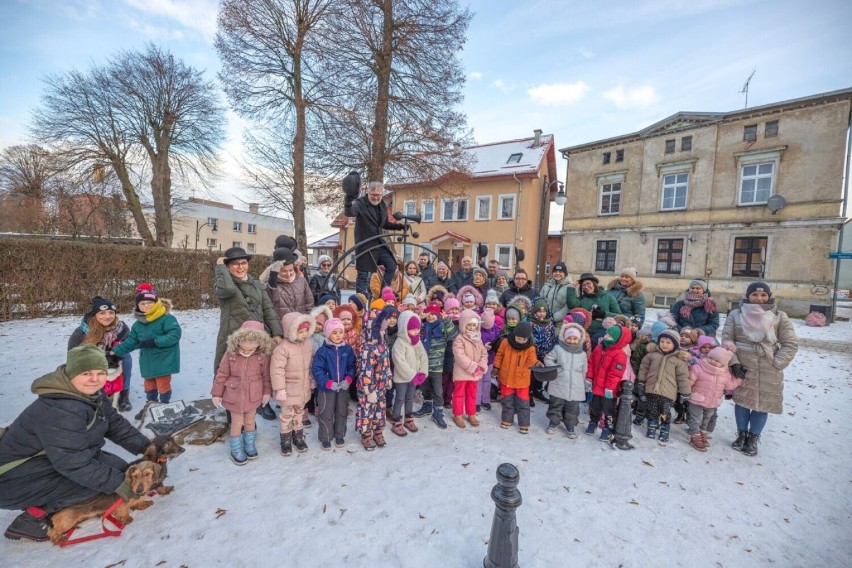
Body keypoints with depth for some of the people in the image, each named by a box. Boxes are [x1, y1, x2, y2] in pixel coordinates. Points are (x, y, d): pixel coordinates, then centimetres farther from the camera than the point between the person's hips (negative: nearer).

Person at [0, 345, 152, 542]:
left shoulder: (91, 394, -5)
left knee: (119, 468, 0)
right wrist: (116, 483, -24)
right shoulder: (60, 411, -34)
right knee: (101, 476, -22)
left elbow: (115, 424, 0)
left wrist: (146, 447, -9)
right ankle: (33, 517, -7)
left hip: (51, 460, 9)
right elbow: (74, 463, -31)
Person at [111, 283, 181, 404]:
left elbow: (175, 334, -23)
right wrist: (115, 351, 13)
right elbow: (131, 341, 17)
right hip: (147, 361, 7)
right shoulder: (138, 324, 8)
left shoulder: (167, 318, -15)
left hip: (164, 360, -7)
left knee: (163, 385, 1)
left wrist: (155, 342, -25)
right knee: (149, 386, 20)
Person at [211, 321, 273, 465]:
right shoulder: (230, 354, -18)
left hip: (253, 396, 1)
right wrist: (216, 393, 0)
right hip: (235, 396, -1)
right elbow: (221, 375, -7)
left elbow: (266, 375, -5)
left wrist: (267, 392, 2)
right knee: (237, 423, 13)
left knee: (250, 422, 19)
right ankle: (235, 450, 34)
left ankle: (249, 444, 41)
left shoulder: (263, 356, -17)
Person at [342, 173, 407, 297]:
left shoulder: (383, 205, 9)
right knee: (363, 274, -1)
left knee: (391, 266, 10)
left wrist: (401, 226, 8)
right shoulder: (361, 203, -13)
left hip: (379, 242, 7)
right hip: (365, 244, -7)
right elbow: (349, 213, -32)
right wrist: (348, 201, -52)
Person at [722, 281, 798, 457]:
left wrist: (776, 364, -9)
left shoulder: (780, 316, 1)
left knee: (763, 404, 7)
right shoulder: (735, 315, 0)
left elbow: (790, 344, 1)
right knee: (742, 400, 10)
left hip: (768, 370, 0)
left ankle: (753, 439, 23)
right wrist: (734, 362, -9)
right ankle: (741, 435, 27)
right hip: (742, 367, 0)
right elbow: (727, 339, -2)